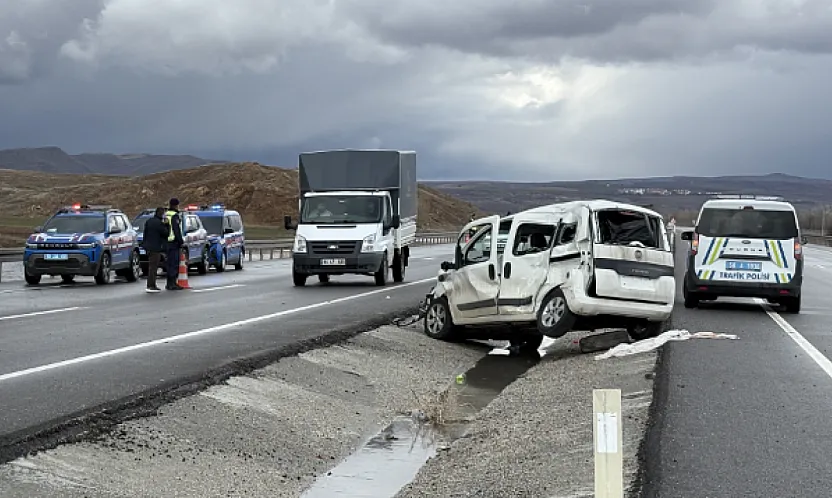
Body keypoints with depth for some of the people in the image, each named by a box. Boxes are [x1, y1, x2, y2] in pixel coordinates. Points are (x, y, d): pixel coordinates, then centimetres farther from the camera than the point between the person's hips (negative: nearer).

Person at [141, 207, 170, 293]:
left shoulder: (149, 221, 12)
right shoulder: (159, 223, -16)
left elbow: (145, 233, 16)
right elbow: (166, 233, -13)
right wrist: (166, 224, -2)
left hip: (149, 246, 9)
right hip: (155, 248, -9)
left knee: (151, 266, 16)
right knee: (153, 267, -7)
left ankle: (150, 285, 20)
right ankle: (151, 286, -8)